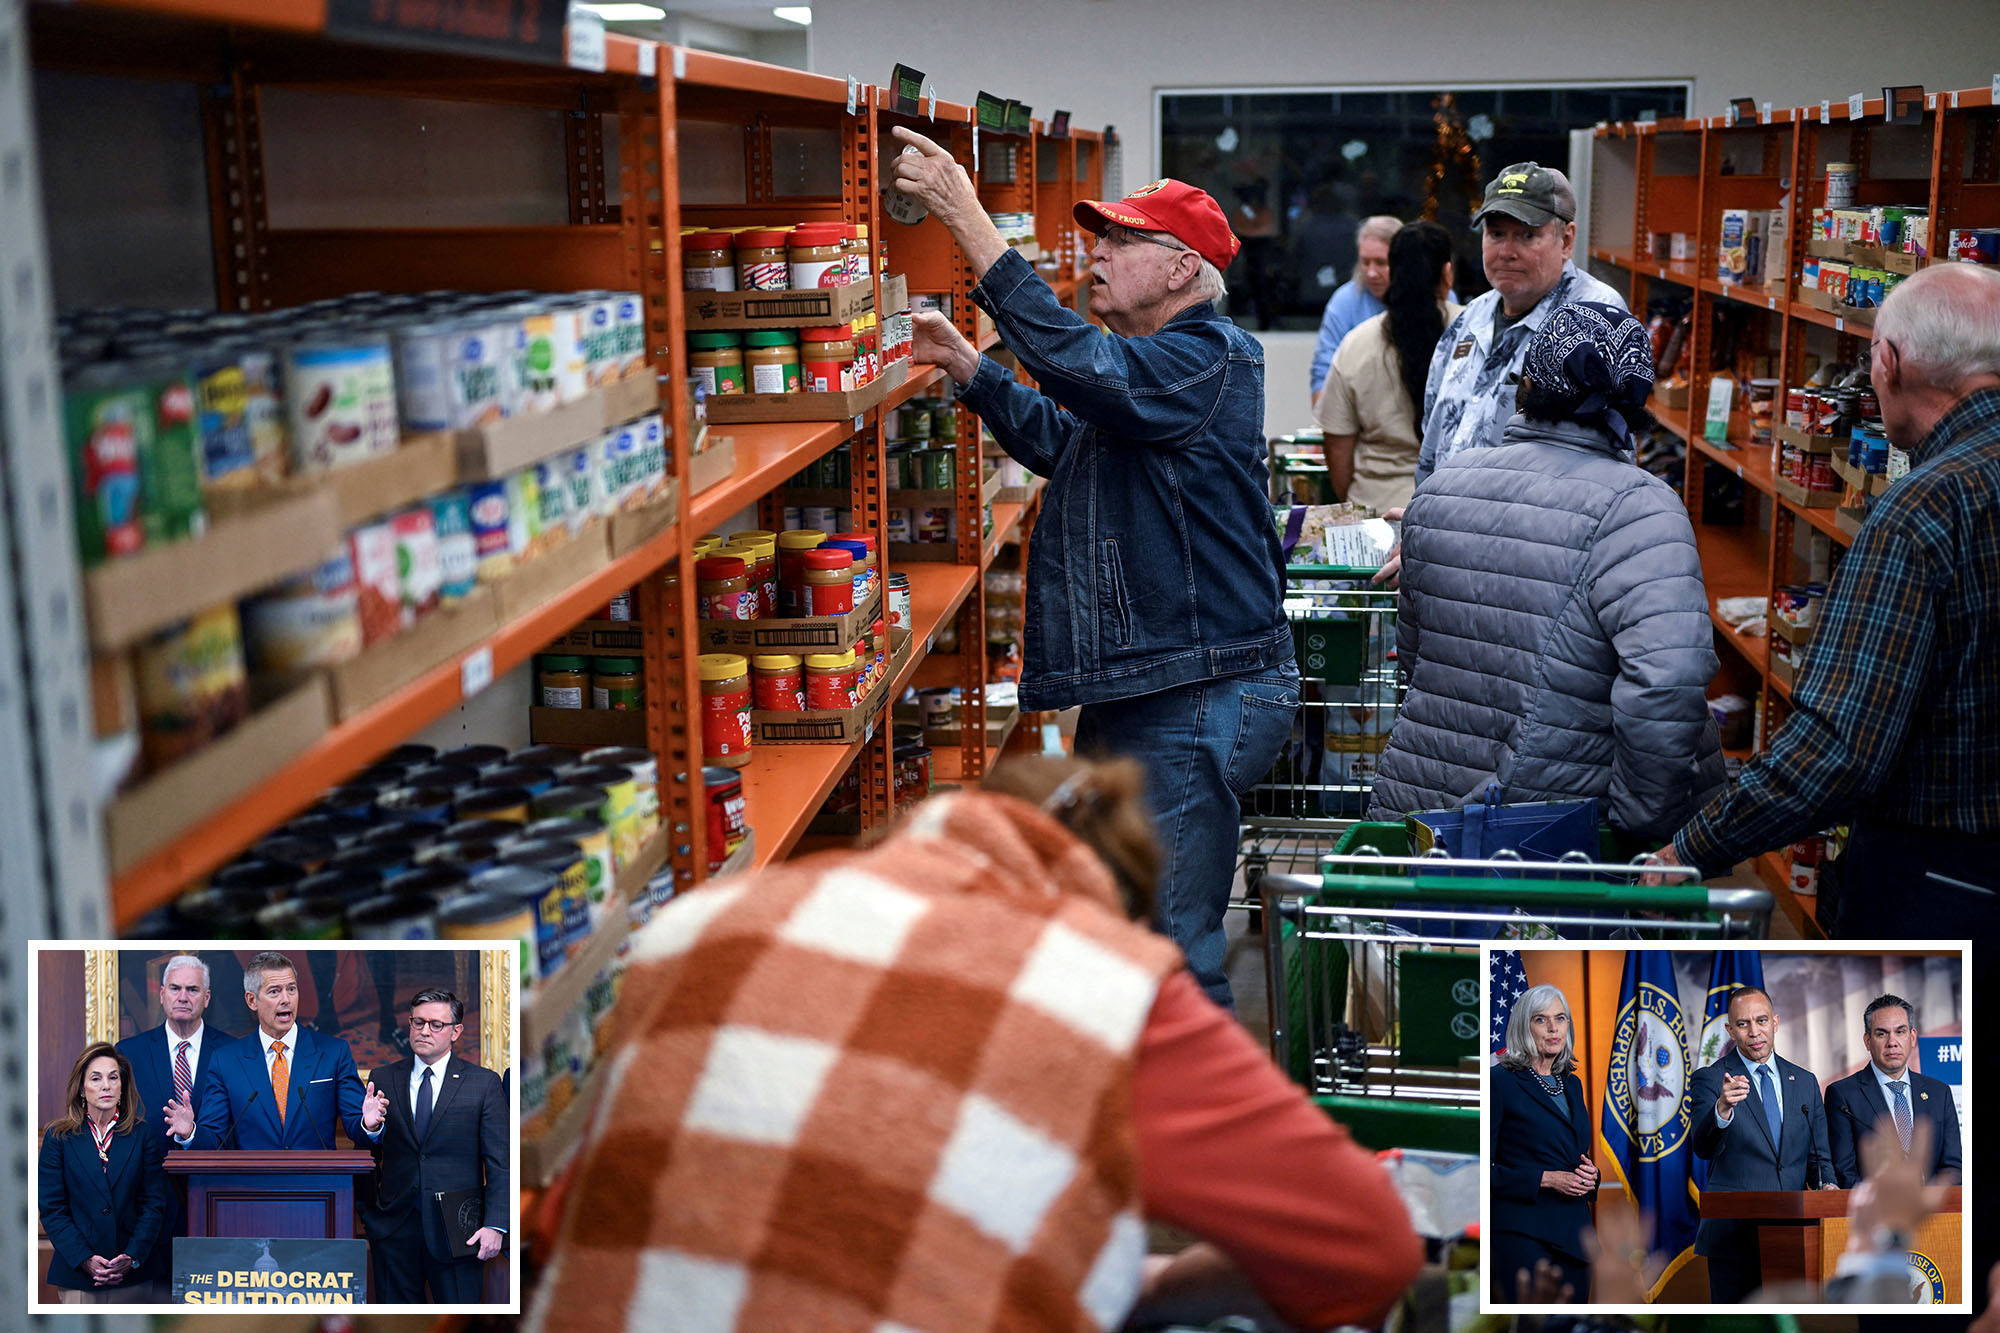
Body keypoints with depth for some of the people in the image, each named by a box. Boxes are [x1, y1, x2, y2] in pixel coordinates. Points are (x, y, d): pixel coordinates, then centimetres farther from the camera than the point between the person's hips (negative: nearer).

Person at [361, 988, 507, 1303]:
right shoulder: (382, 1080, 7)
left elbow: (499, 1162, -1)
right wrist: (362, 1220, 6)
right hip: (393, 1228, 2)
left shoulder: (484, 1082, 1)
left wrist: (495, 1225, -9)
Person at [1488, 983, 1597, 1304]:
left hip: (1572, 1233, 7)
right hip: (1523, 1233, -7)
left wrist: (1589, 1174, 2)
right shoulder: (1502, 1082, -6)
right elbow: (1485, 1168, -10)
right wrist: (1545, 1179, -17)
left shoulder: (1571, 1084, 16)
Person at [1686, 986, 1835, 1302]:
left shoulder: (1805, 1082, 13)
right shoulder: (1709, 1080, -2)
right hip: (1734, 1238, -4)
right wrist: (1722, 1108, -38)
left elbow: (1818, 1155, 18)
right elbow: (1702, 1146, -17)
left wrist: (1827, 1186, -4)